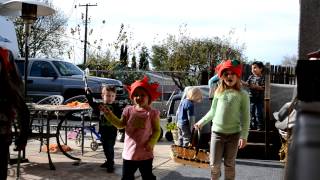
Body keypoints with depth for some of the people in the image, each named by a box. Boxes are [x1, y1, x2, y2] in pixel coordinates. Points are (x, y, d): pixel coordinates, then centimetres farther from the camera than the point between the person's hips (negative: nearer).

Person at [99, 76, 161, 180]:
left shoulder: (152, 113, -10)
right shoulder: (128, 110, 0)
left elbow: (157, 130, -5)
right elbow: (120, 125, 5)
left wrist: (151, 143, -19)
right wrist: (108, 114, -4)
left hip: (145, 152, -3)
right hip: (129, 151, 3)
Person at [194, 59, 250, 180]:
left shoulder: (242, 94, -5)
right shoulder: (218, 92, 4)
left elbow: (245, 117, -6)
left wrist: (244, 136, -12)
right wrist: (201, 122, 20)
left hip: (234, 134, -2)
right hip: (217, 132, 2)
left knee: (229, 164, 9)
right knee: (214, 163, 4)